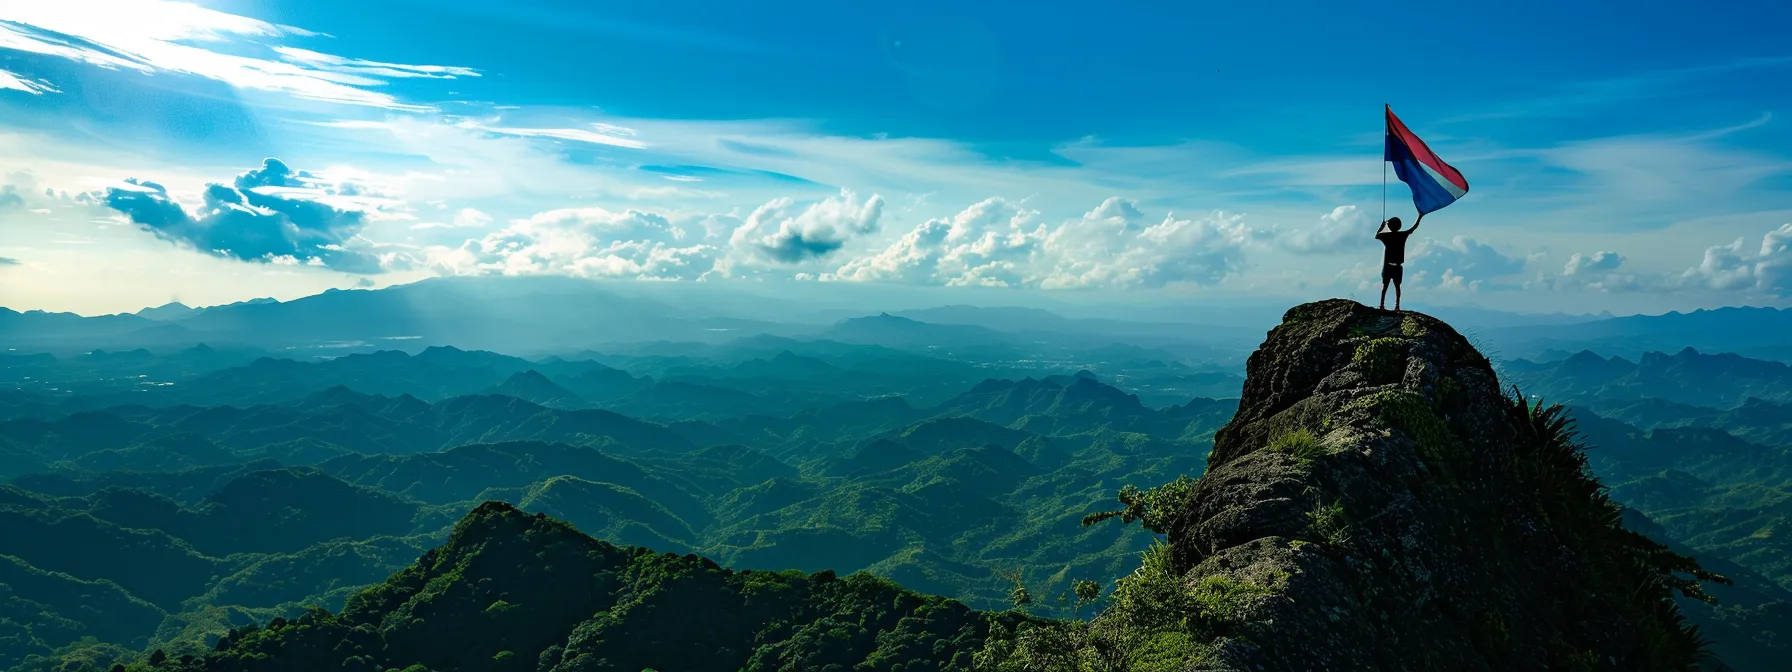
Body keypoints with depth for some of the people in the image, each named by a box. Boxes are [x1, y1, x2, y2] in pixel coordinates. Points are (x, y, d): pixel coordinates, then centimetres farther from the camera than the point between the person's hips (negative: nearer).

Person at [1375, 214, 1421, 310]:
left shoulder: (1385, 235, -6)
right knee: (1397, 286, 5)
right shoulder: (1403, 235, -4)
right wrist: (1420, 217, 19)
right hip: (1398, 266, 0)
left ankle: (1382, 304, -1)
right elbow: (1413, 228, 8)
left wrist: (1381, 226, 20)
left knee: (1384, 285, 4)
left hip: (1387, 265, 0)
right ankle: (1397, 306, 0)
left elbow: (1376, 236, 12)